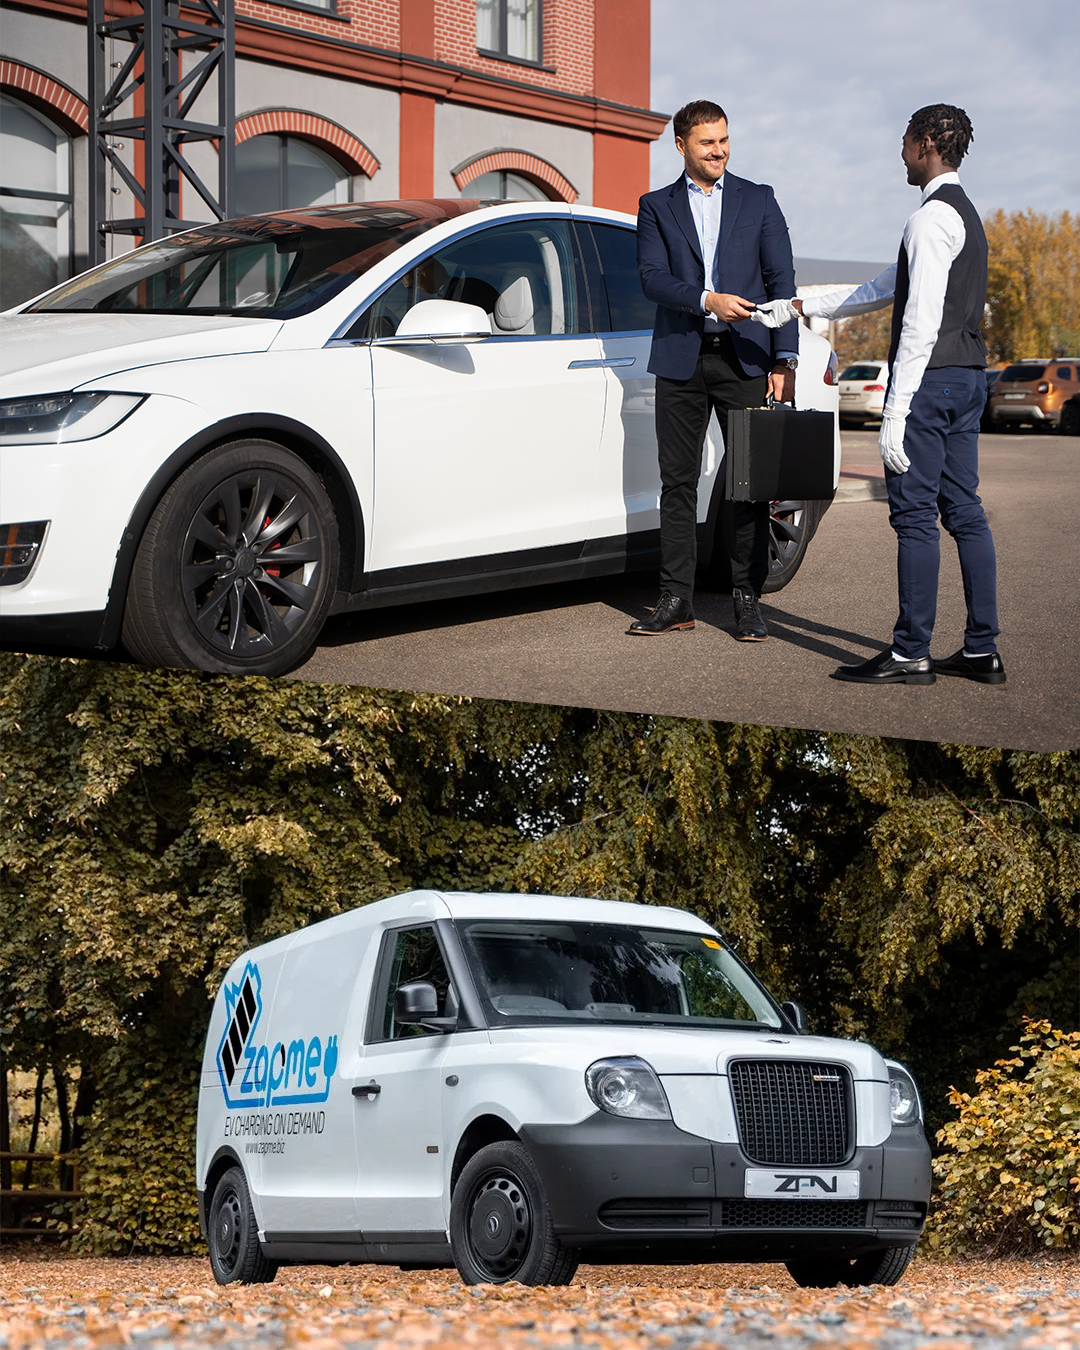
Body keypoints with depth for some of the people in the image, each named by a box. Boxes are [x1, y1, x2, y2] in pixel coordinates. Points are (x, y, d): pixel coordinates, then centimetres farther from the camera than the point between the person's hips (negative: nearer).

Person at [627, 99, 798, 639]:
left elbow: (781, 280, 6)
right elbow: (653, 277, -3)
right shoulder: (656, 206, 10)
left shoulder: (758, 200, 10)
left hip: (744, 357, 0)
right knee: (678, 482, 2)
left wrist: (785, 358, -3)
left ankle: (747, 600, 5)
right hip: (680, 357, 1)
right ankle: (676, 600, 7)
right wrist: (707, 300, -19)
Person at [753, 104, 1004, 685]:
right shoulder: (967, 216, 20)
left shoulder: (932, 218, -13)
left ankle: (911, 654, -5)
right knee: (964, 513, 9)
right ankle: (982, 649, 10)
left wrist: (897, 410, -22)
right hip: (968, 376, 10)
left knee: (915, 515, -7)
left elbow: (921, 322, -20)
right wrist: (798, 307, 28)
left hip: (930, 376, -10)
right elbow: (881, 291, 26)